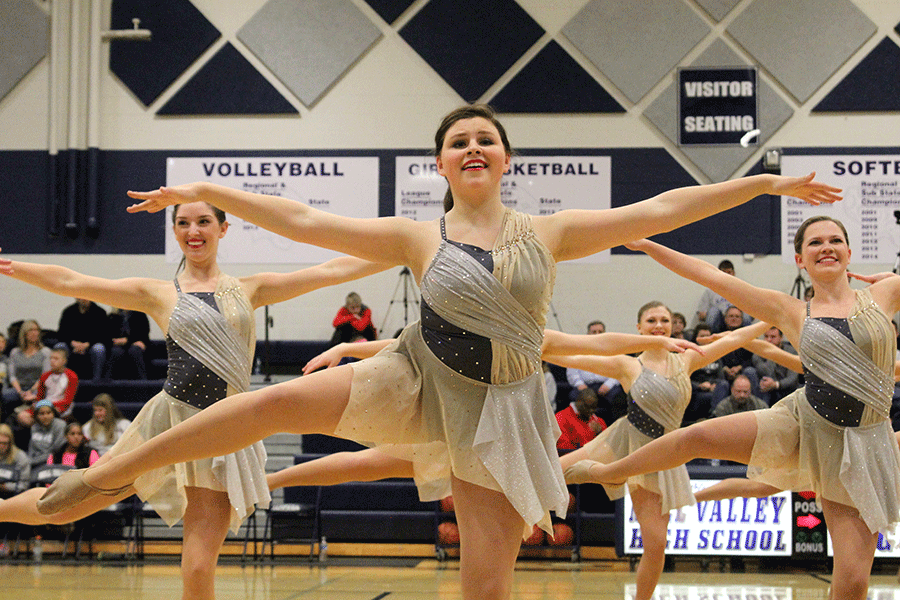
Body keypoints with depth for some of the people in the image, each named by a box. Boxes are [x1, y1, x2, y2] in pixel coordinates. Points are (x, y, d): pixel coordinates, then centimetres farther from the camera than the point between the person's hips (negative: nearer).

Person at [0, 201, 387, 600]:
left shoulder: (249, 290, 11)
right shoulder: (158, 294, 6)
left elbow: (329, 272, 10)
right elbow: (68, 282, 1)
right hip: (171, 420, 0)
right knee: (63, 507, 7)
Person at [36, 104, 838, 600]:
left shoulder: (548, 233, 0)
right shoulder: (418, 239, -2)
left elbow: (658, 212, -1)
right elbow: (303, 221, -4)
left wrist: (765, 183, -3)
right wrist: (208, 193, -8)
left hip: (498, 409, 1)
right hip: (419, 384, -1)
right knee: (279, 401, -18)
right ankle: (104, 476, -7)